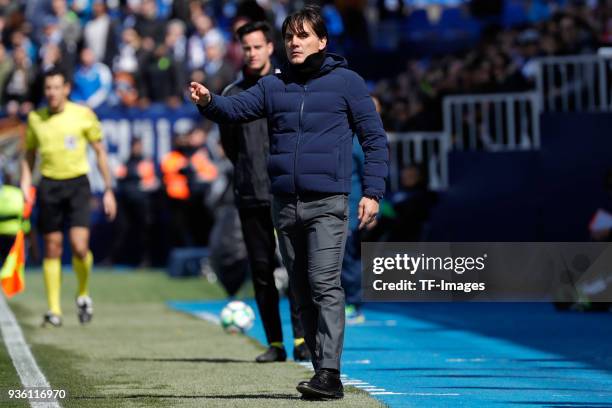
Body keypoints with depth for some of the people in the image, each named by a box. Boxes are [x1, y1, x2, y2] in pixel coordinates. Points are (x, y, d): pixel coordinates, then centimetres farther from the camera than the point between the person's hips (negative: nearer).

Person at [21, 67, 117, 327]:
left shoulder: (83, 115, -2)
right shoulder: (35, 118, 4)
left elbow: (100, 152, 5)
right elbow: (29, 153, 17)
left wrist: (108, 191, 4)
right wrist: (25, 185, 5)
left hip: (77, 183, -2)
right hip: (49, 185, 2)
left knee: (79, 247, -14)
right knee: (52, 248, 2)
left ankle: (83, 294, 13)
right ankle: (54, 310, 9)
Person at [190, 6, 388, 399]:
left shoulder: (346, 82, 1)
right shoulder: (273, 86, 14)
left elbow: (375, 139, 1)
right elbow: (236, 108, 2)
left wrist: (373, 193, -7)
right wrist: (208, 101, -20)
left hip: (328, 203, -5)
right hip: (285, 204, 5)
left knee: (324, 284, -16)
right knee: (302, 292, 8)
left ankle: (329, 373, -20)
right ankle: (322, 371, 14)